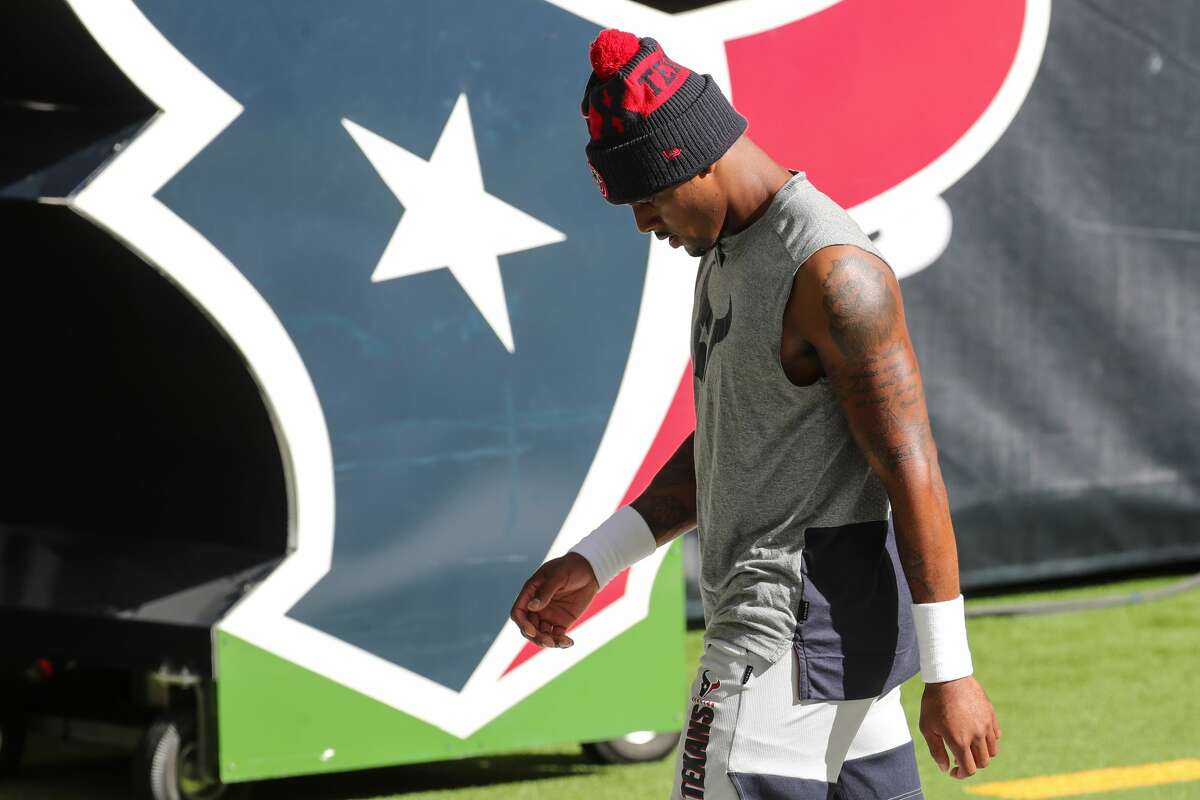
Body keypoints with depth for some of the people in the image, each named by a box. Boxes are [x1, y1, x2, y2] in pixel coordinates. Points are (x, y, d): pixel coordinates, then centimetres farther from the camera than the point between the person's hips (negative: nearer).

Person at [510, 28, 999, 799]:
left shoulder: (832, 272, -18)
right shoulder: (728, 251, 14)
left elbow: (914, 473, -19)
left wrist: (948, 673, -20)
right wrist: (592, 562, 15)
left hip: (801, 631, -10)